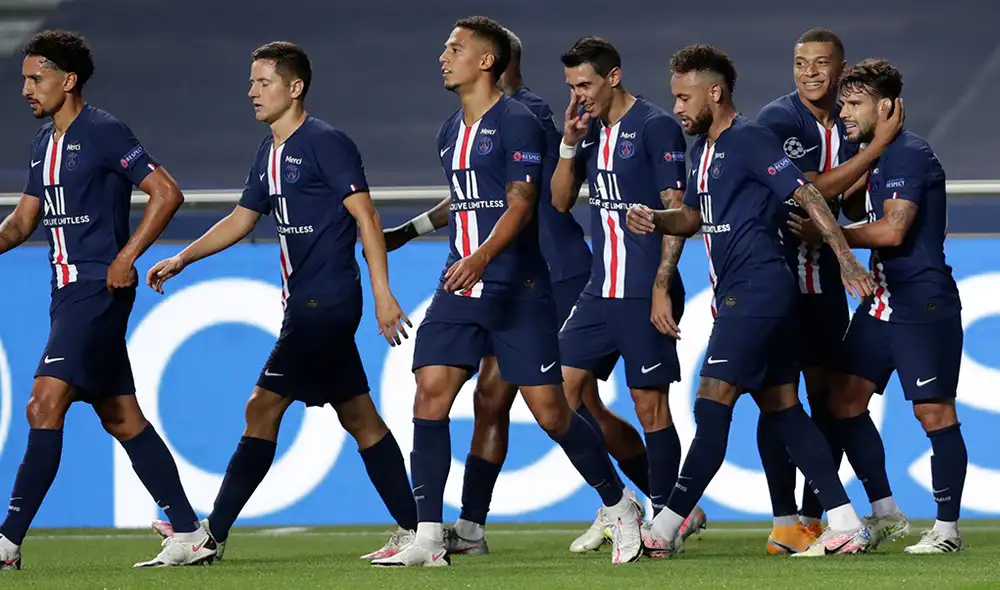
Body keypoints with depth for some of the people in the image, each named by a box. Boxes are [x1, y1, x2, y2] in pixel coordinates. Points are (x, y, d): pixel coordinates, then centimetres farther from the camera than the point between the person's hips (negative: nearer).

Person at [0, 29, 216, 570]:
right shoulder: (44, 142, 16)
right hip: (70, 291, 10)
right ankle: (190, 535, 14)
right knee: (122, 419, 10)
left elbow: (167, 193, -11)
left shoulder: (103, 133, -9)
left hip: (99, 288, -10)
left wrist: (126, 258, -14)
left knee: (44, 405, -17)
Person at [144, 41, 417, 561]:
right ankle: (413, 531, 11)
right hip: (304, 301, 10)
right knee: (358, 416, 9)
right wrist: (181, 259, 23)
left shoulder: (326, 143, -11)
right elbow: (241, 220, 27)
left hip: (325, 301, -10)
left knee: (263, 407, -9)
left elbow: (365, 216, -15)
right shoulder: (269, 152, 16)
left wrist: (382, 294, -20)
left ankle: (212, 533, -7)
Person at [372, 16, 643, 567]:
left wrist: (480, 259, -30)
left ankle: (622, 509, 15)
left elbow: (520, 205, -17)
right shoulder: (450, 133, 15)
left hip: (516, 289, -7)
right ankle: (428, 538, -7)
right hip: (459, 288, 7)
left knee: (549, 410, -5)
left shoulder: (516, 123, -9)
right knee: (430, 392, -8)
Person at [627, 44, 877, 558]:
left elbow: (807, 195, -14)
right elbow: (695, 216, 27)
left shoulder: (749, 140, -11)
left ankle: (664, 530, -15)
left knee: (713, 402, -12)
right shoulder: (701, 149, 17)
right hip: (737, 292, 10)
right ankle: (846, 525, 10)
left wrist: (846, 260, -19)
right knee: (783, 407, 10)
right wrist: (653, 220, 6)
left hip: (755, 290, -10)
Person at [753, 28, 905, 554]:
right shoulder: (777, 119, -12)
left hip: (824, 275, 6)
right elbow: (811, 191, -21)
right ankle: (786, 523, -4)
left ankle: (814, 518, 13)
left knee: (828, 392, 6)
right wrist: (876, 146, -19)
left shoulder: (848, 125, 9)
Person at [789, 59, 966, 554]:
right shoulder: (874, 156, 16)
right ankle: (885, 513, 16)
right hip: (882, 302, 10)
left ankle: (947, 528, 1)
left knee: (934, 412, -6)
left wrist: (825, 234, -13)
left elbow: (892, 230, -22)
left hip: (922, 305, -10)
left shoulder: (909, 154, -14)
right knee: (845, 401, 8)